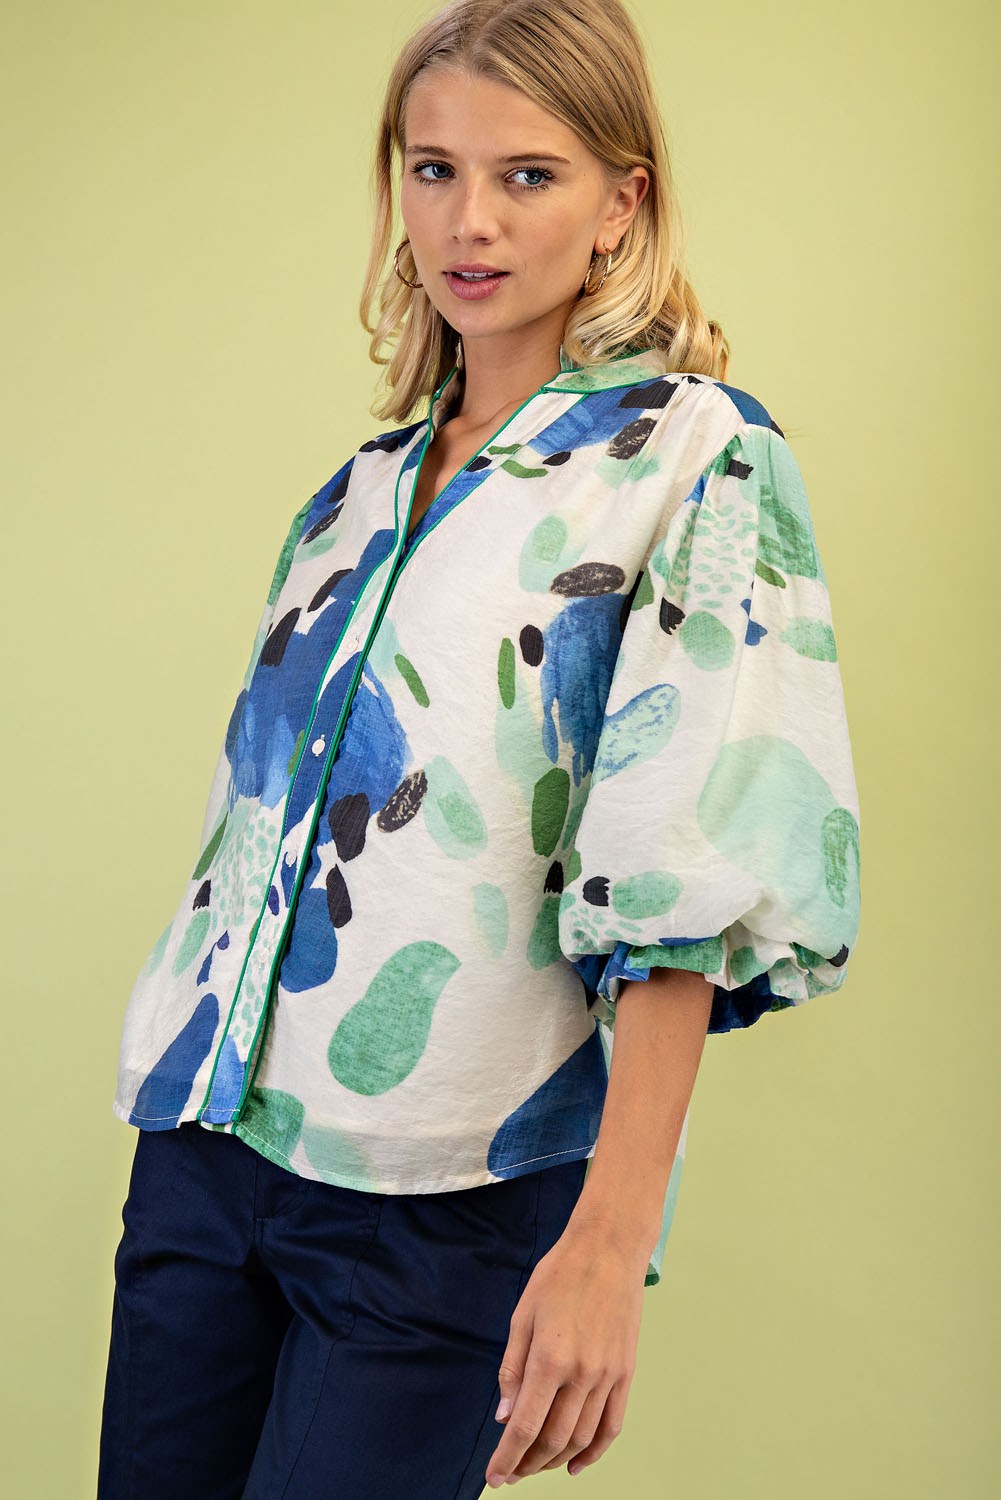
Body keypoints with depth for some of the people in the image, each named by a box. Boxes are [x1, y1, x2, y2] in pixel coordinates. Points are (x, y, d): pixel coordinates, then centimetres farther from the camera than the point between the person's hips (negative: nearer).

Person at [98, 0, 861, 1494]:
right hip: (208, 1138, 6)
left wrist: (612, 1239, -21)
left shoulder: (694, 458, -7)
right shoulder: (366, 482, 13)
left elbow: (697, 874, -15)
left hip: (448, 1198, -6)